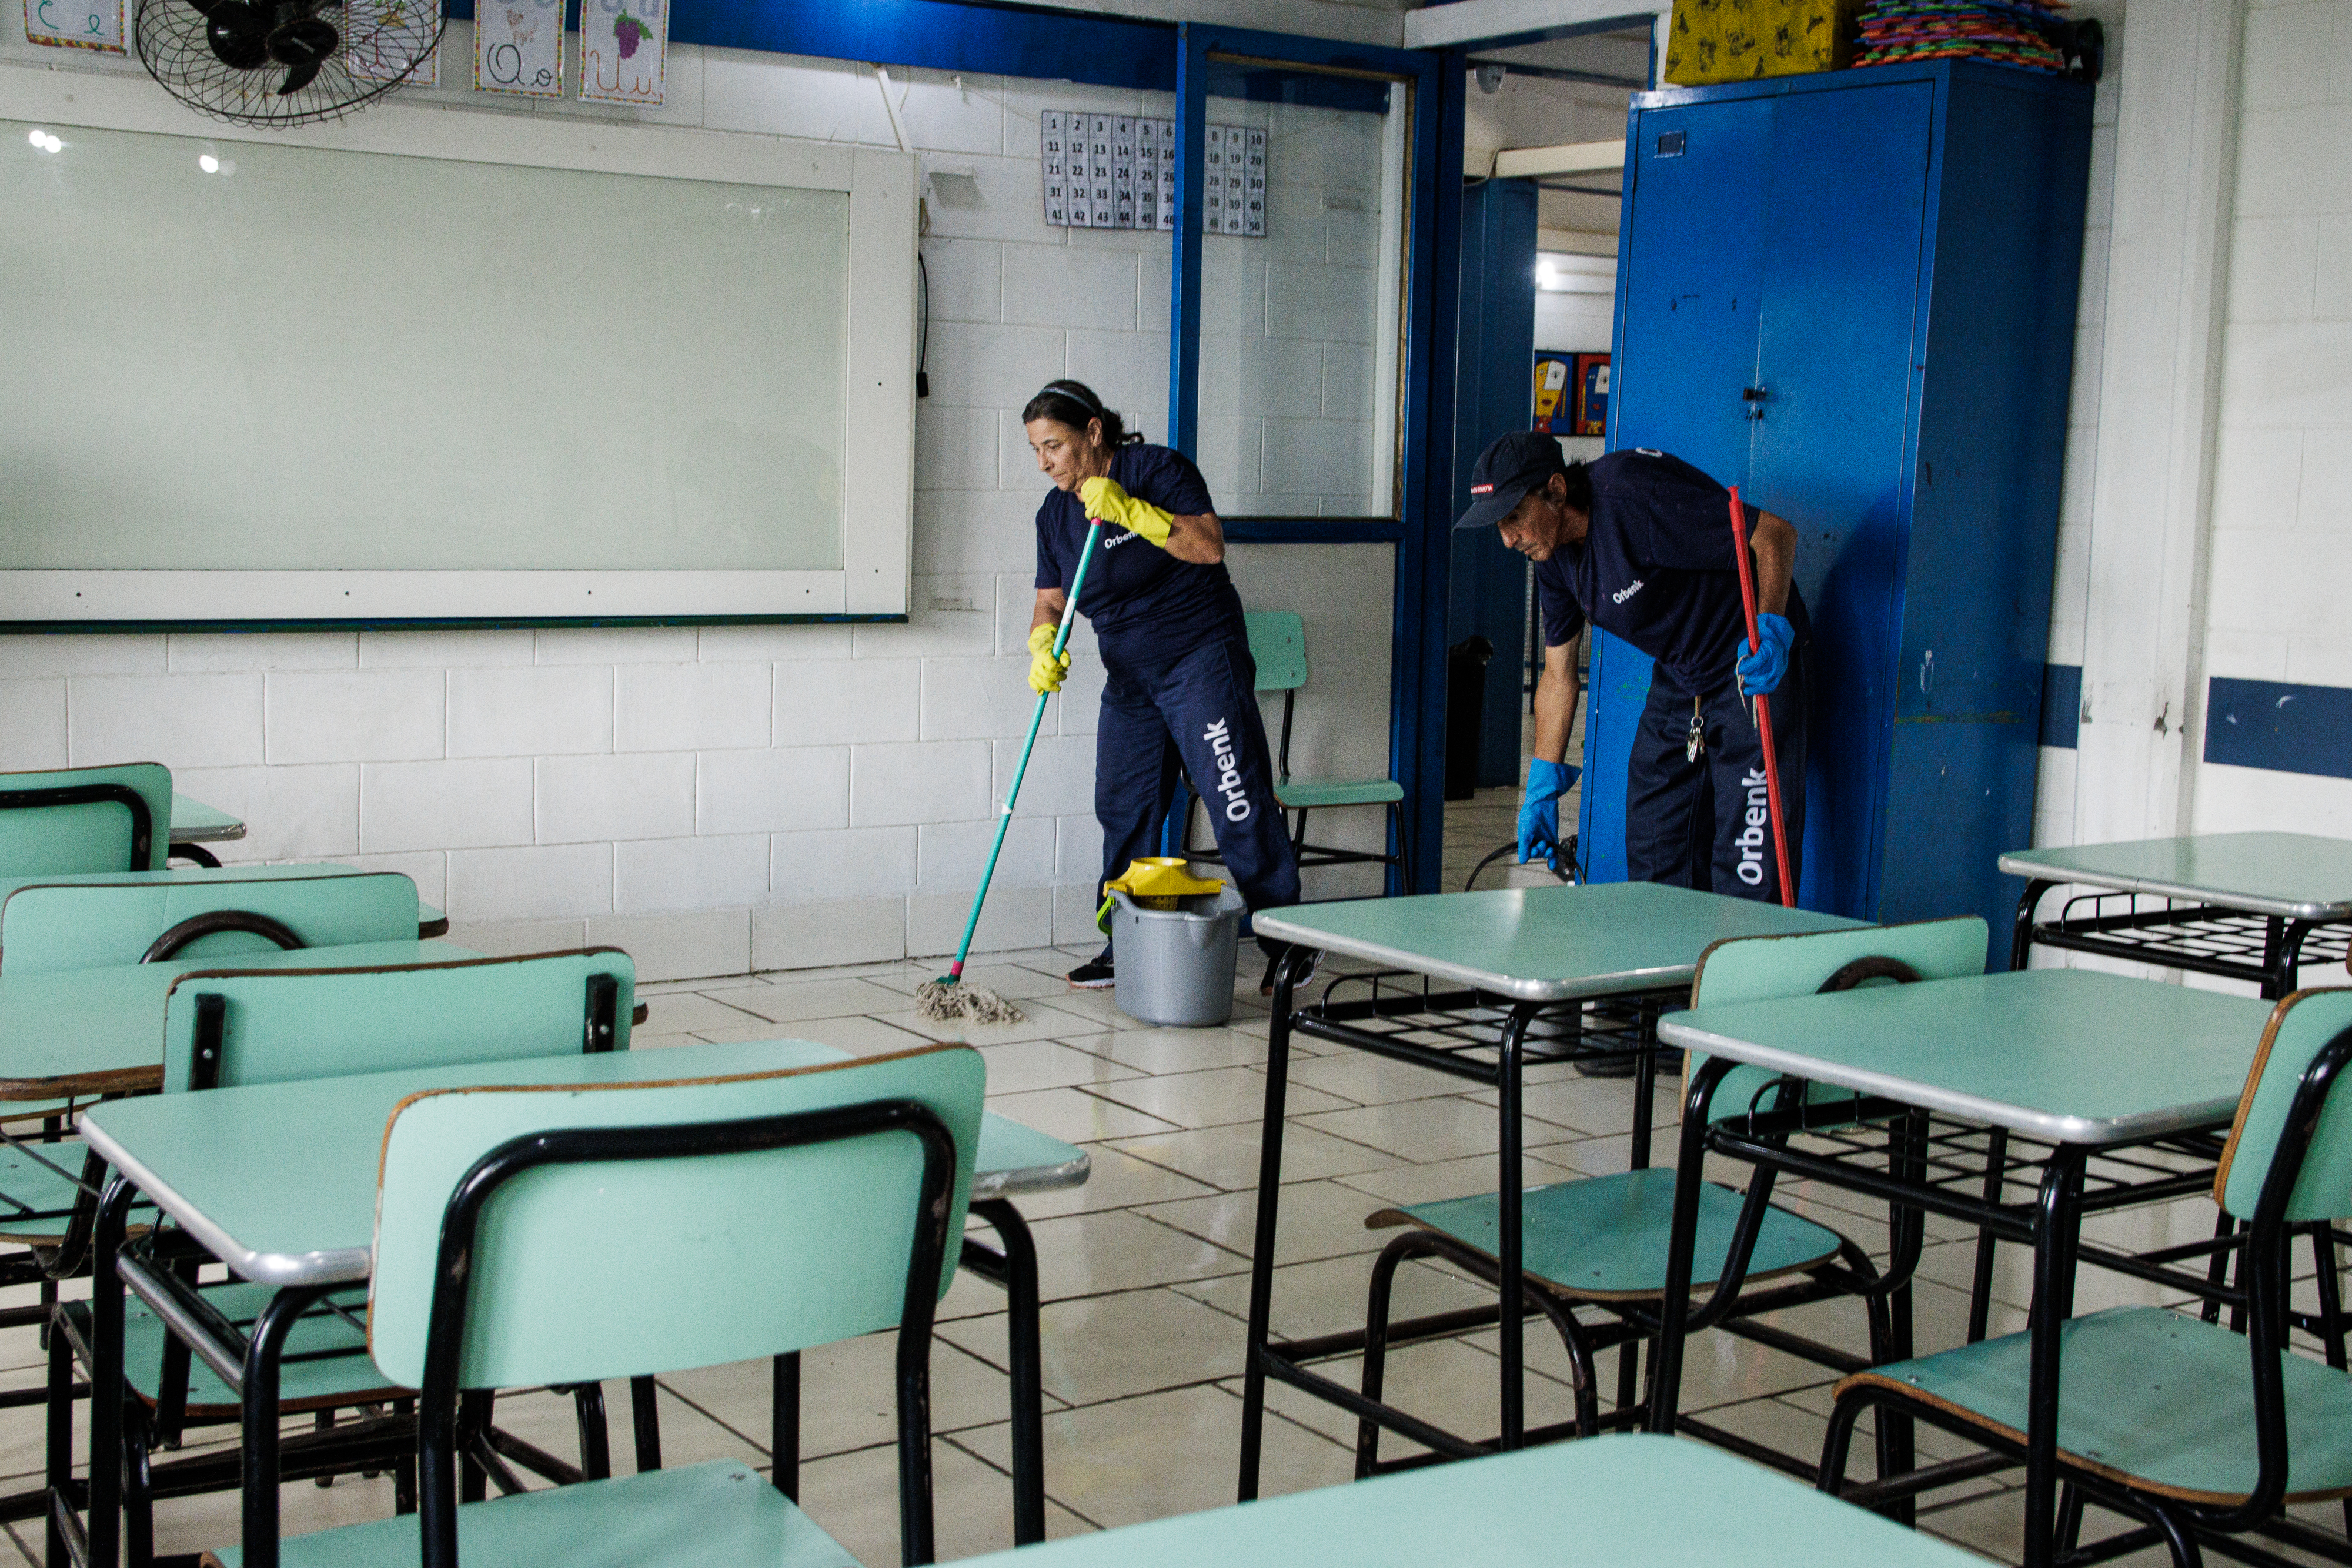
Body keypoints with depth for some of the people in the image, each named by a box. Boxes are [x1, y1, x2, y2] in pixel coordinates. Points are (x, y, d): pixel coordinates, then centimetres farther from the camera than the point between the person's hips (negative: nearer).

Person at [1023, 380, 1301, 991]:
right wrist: (1044, 646, -12)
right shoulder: (1055, 513, 8)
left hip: (1201, 659, -7)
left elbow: (1210, 546, -21)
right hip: (1129, 677, 7)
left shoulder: (1158, 470, -10)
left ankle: (1286, 944, -6)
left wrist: (1130, 510, -28)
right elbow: (1050, 602, 9)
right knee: (1123, 811, 6)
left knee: (1238, 803, -11)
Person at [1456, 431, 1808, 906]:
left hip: (1755, 668, -8)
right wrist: (1543, 786, 9)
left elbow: (1775, 533, -24)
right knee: (1653, 861, 8)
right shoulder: (1554, 556, -1)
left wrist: (1772, 627, -38)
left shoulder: (1634, 493, -26)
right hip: (1676, 680, 8)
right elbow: (1558, 674, 9)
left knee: (1747, 872, -11)